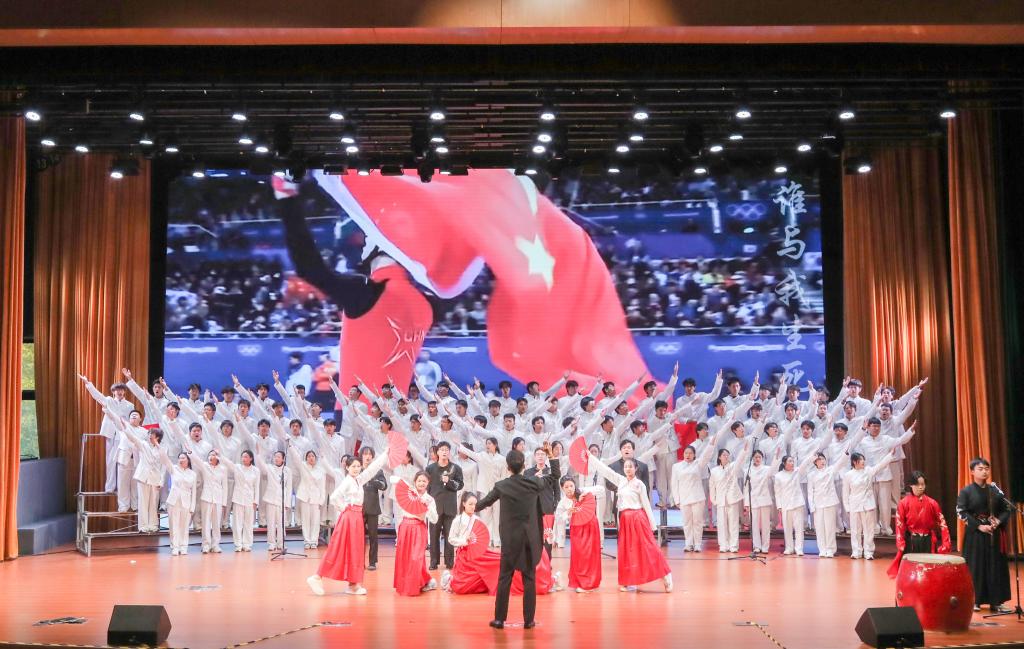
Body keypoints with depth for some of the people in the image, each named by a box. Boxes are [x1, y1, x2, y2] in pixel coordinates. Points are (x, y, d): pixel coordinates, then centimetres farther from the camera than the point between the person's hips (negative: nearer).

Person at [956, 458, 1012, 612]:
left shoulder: (995, 490, 6)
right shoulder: (966, 492, -3)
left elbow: (1007, 508, 8)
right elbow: (961, 512, -9)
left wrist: (999, 521, -10)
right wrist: (979, 526, -16)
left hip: (994, 534, 3)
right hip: (975, 534, -3)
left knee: (996, 566, 3)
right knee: (976, 566, -1)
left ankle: (995, 601, 8)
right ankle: (975, 600, 7)